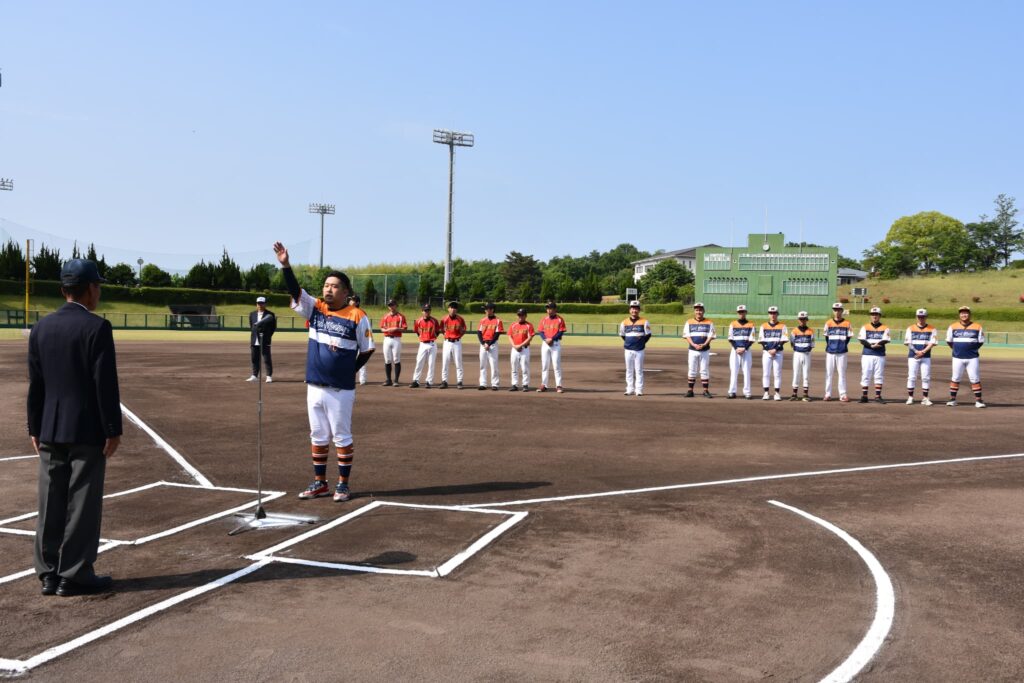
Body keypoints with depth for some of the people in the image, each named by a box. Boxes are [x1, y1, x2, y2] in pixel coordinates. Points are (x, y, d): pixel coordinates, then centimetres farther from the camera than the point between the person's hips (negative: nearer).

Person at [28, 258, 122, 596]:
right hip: (86, 430, -6)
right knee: (82, 505, 1)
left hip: (50, 430, 6)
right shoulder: (97, 327, -12)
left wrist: (35, 428, 15)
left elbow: (35, 383, 10)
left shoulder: (41, 327, 7)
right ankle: (74, 576, 6)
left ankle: (49, 574, 17)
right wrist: (113, 429, -10)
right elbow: (106, 383, -14)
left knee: (51, 504, 10)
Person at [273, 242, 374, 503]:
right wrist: (285, 265, -21)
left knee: (342, 438, 4)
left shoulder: (357, 317, -7)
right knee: (318, 437, 14)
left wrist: (350, 371, -4)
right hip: (314, 387, 5)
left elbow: (367, 350, -1)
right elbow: (295, 291, -8)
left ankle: (343, 484, 16)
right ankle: (320, 483, 25)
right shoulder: (314, 308, 5)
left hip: (341, 390, -5)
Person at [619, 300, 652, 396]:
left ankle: (639, 390, 3)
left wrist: (642, 343, 2)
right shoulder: (624, 322, 4)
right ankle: (630, 389, 13)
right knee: (629, 370, 7)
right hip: (628, 350, 2)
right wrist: (628, 343, 10)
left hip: (639, 350, -2)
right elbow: (622, 335, 16)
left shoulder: (644, 322, -2)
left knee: (639, 370, 0)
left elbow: (648, 335, 5)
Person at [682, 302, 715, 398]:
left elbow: (710, 336, -1)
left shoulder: (709, 323, 5)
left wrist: (704, 345, -17)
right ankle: (690, 390, 6)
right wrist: (694, 345, -16)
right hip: (692, 350, 1)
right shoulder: (689, 322, 7)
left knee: (704, 370, 1)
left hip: (705, 350, -1)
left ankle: (706, 390, 5)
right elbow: (687, 336, 0)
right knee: (691, 370, 2)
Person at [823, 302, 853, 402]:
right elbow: (826, 337, 11)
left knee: (842, 373, 0)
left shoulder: (847, 324, 3)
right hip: (830, 352, 1)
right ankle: (828, 394, 8)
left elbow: (848, 338, 7)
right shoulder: (828, 323, 5)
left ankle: (843, 395, 2)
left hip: (842, 353, -1)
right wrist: (829, 347, 5)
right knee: (829, 373, 3)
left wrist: (843, 347, 3)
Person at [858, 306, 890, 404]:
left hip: (880, 355, 0)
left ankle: (878, 396, 7)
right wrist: (871, 345, -19)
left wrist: (878, 344, -23)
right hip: (867, 355, 0)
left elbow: (885, 340, -6)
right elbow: (862, 340, -4)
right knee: (865, 375, 0)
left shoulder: (885, 328, 8)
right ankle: (864, 396, 4)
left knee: (879, 376, 2)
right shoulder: (865, 327, 8)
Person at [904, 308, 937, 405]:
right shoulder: (911, 328, 7)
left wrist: (923, 352, -15)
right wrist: (916, 351, -12)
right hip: (912, 356, 0)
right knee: (911, 377, -2)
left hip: (926, 357, 0)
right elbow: (908, 342, 2)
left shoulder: (931, 329, 5)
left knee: (926, 377, -1)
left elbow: (932, 343, -2)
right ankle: (910, 397, 4)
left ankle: (925, 398, 4)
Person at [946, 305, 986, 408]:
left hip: (972, 358, -1)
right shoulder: (953, 327, 2)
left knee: (975, 379, -1)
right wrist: (957, 349, 10)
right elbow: (949, 341, 11)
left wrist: (972, 350, 6)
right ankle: (952, 399, 12)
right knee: (955, 379, 6)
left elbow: (981, 342, 8)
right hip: (957, 357, 1)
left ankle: (978, 400, 4)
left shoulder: (977, 327, 0)